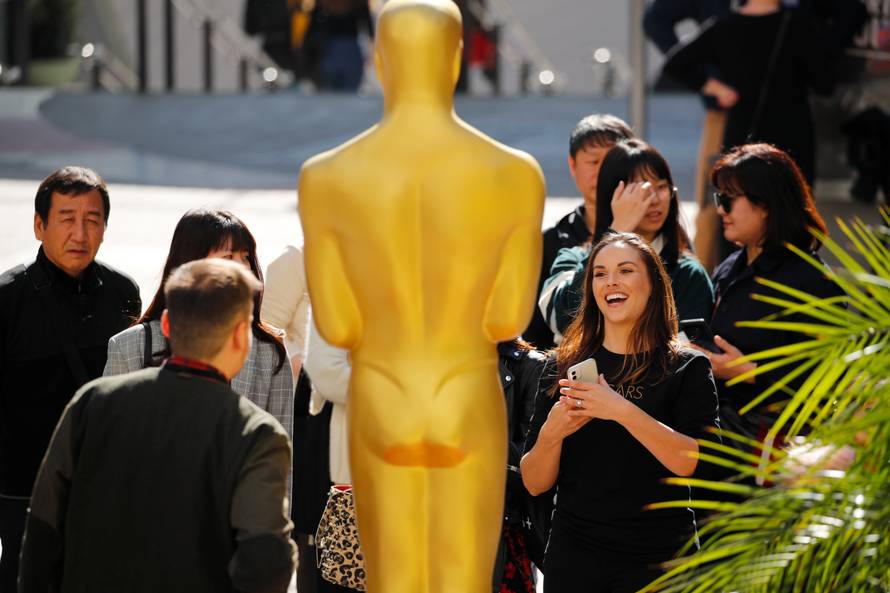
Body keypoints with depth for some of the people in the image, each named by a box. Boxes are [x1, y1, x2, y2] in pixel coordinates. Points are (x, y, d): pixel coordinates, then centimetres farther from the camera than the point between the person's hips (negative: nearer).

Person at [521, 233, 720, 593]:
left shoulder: (687, 369, -2)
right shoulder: (564, 368, 4)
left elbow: (693, 462, -18)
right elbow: (534, 484, 3)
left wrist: (622, 411, -26)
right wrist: (552, 432, -17)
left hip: (659, 559, -2)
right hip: (574, 555, 2)